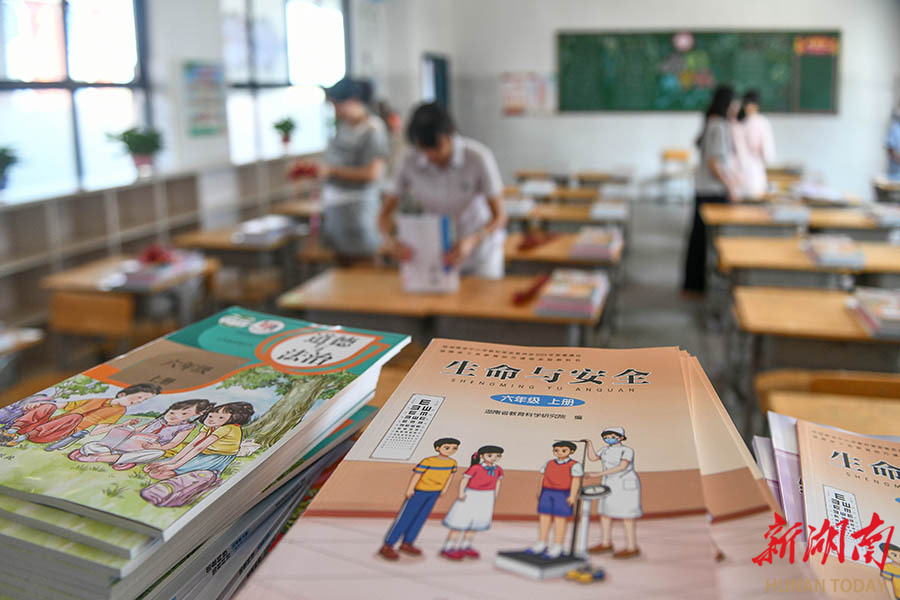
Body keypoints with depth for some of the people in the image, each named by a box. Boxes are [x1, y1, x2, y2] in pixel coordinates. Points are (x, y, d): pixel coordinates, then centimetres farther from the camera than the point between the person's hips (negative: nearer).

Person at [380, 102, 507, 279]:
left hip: (480, 254, -1)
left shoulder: (479, 157, -21)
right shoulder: (409, 162, -14)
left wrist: (471, 242, -36)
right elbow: (386, 213, -8)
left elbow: (499, 216, -18)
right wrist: (389, 239, -30)